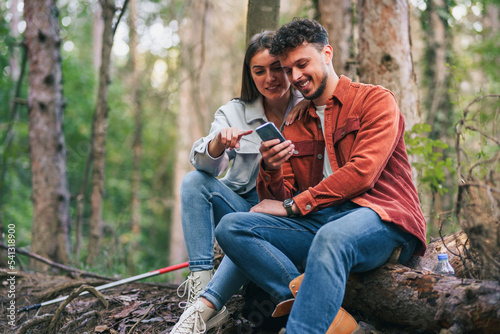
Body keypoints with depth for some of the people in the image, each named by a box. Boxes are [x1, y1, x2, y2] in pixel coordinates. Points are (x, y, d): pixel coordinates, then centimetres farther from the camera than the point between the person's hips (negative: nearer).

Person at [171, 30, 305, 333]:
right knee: (195, 181, -22)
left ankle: (204, 308, -34)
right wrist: (219, 142, -34)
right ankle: (201, 286, -32)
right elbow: (207, 165, -11)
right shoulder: (235, 112, 4)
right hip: (243, 206, 4)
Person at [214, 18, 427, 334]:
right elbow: (279, 201, 15)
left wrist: (294, 205, -7)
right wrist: (271, 170, -8)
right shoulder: (293, 127, 23)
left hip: (378, 217, -6)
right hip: (316, 223, 6)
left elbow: (362, 173, -8)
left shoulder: (376, 100, 7)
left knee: (331, 237, -40)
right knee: (231, 227, -17)